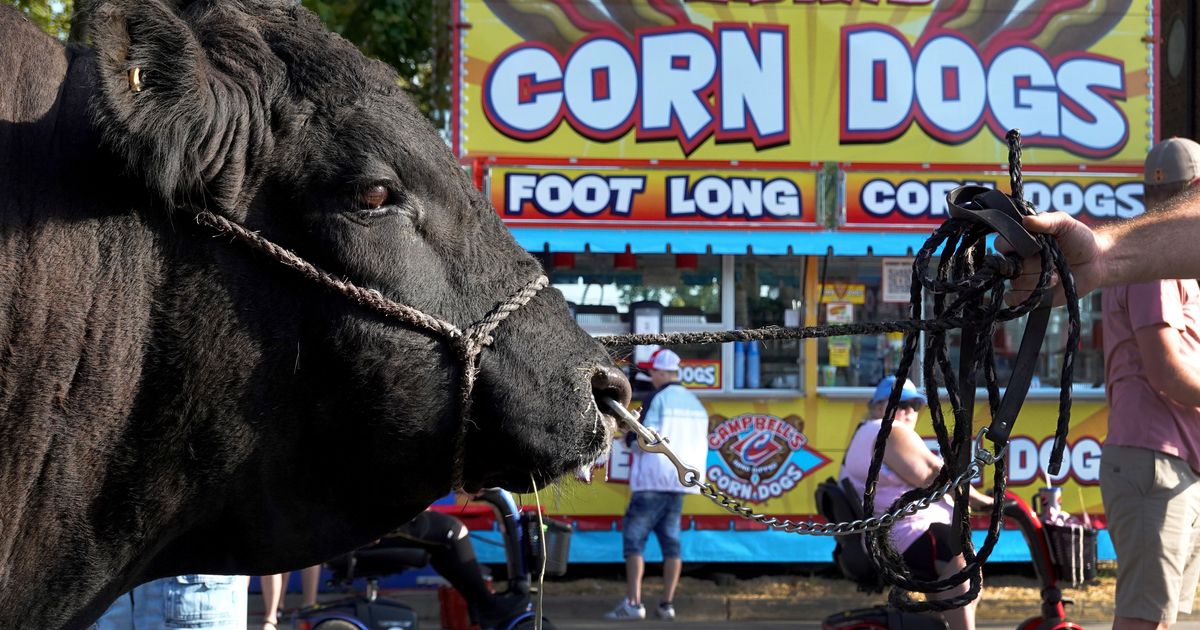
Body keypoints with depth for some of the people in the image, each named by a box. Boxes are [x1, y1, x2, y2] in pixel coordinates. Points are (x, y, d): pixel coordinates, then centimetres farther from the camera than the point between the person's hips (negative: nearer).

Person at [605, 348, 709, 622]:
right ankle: (667, 604, 6)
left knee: (633, 539, -5)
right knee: (671, 542, 9)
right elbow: (701, 445, 16)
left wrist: (629, 437, 4)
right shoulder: (695, 403, 13)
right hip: (679, 482, 7)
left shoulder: (656, 399, -10)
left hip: (652, 481, -7)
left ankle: (633, 603, -13)